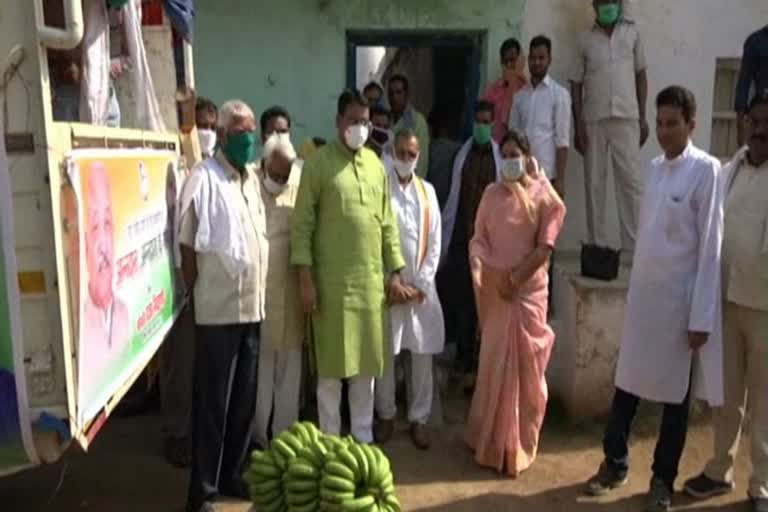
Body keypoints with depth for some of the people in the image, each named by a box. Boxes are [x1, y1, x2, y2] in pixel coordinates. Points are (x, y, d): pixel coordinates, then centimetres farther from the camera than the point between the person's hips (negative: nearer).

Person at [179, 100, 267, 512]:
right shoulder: (204, 177, -11)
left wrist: (259, 294, 12)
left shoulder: (251, 177, 12)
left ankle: (233, 474, 31)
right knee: (212, 404, 2)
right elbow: (187, 244, -11)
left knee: (244, 400, 16)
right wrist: (197, 295, -6)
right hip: (218, 311, -7)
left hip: (252, 307, 7)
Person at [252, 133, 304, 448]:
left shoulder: (300, 185, 1)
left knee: (289, 366, 12)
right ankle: (257, 434, 23)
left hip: (291, 291, 3)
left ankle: (285, 433, 27)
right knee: (258, 366, 8)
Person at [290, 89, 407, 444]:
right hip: (332, 282, -4)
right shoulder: (319, 163, -4)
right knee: (331, 365, 4)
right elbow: (302, 224, -7)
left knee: (366, 362, 12)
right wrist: (305, 278, -14)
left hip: (371, 281, 5)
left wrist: (394, 273, 9)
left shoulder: (376, 164, 11)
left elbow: (387, 223, 13)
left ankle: (363, 438, 26)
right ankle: (329, 439, 19)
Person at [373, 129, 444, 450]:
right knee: (384, 354, 5)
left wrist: (421, 284, -3)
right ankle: (386, 415, 22)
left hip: (421, 286, 3)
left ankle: (419, 418, 17)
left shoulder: (427, 191, 8)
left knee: (422, 355, 5)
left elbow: (434, 242, 6)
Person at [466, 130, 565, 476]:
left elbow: (545, 246, -8)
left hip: (529, 289, -2)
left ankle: (517, 446, 18)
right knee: (494, 364, 7)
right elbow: (479, 237, 6)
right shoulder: (492, 194, 8)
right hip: (494, 289, 2)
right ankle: (490, 442, 22)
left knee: (525, 366, 4)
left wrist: (516, 278, -12)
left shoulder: (544, 195, -1)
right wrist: (477, 263, -13)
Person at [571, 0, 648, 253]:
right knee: (594, 184, 1)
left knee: (632, 181, -4)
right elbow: (576, 85, 6)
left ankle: (634, 244, -1)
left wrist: (643, 117, 4)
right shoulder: (585, 40, 7)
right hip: (594, 120, 0)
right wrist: (578, 126, -2)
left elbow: (641, 76, 11)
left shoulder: (632, 33, 9)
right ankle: (597, 245, 7)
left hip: (626, 118, 0)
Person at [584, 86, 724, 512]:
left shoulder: (706, 170, -11)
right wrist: (636, 286, 13)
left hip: (680, 299, -5)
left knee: (675, 393, 8)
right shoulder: (654, 167, 9)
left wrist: (702, 317, -15)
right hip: (641, 293, 6)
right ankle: (615, 463, 28)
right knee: (627, 382, 12)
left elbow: (710, 247, -13)